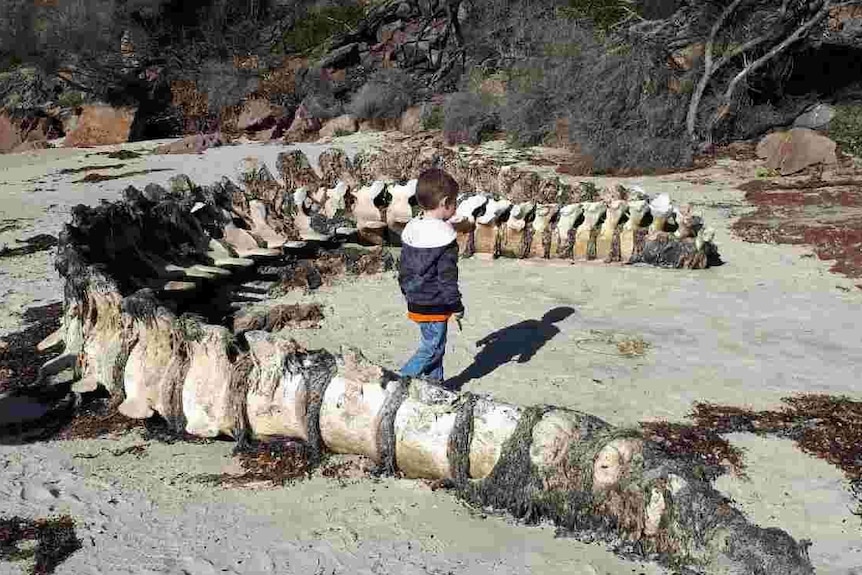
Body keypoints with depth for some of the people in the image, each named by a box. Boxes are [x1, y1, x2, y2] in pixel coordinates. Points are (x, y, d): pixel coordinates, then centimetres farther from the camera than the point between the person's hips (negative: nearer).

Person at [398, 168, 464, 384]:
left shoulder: (410, 229, 4)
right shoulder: (444, 236, -20)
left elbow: (404, 268, 12)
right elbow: (447, 277, -18)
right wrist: (457, 306, -7)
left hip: (415, 303, 8)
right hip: (435, 307, -8)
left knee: (434, 345, 20)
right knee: (432, 348, 3)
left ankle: (435, 383, 28)